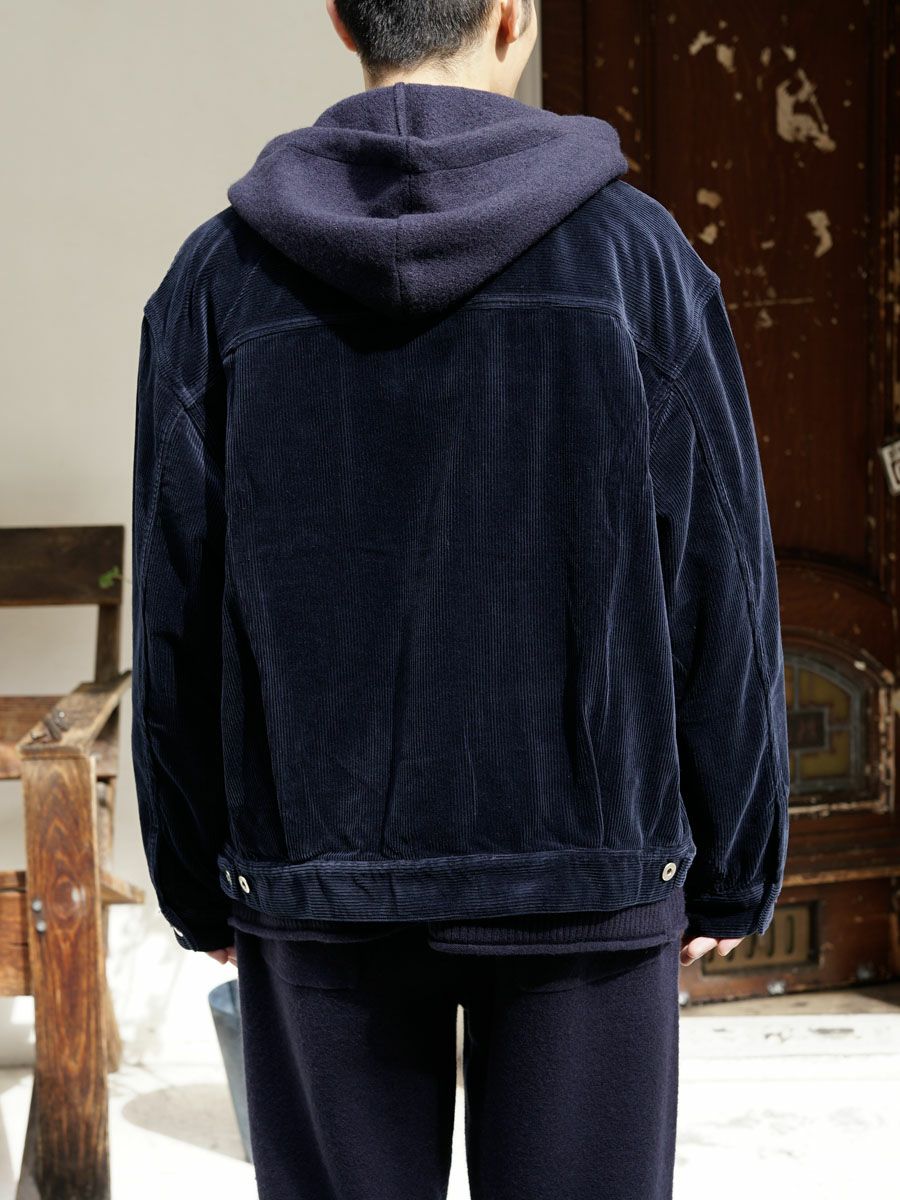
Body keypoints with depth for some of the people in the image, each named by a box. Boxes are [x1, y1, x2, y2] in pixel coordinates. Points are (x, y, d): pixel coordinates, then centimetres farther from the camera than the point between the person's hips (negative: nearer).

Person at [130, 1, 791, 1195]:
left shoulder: (219, 276, -2)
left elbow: (177, 612, 1)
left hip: (317, 877, 2)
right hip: (588, 873, -1)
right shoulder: (637, 254, -5)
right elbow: (720, 593, -3)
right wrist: (733, 870, 7)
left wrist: (196, 884, 11)